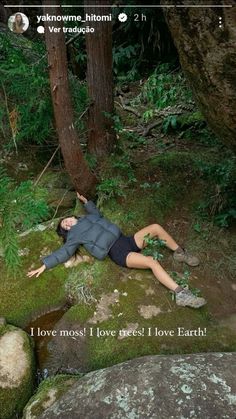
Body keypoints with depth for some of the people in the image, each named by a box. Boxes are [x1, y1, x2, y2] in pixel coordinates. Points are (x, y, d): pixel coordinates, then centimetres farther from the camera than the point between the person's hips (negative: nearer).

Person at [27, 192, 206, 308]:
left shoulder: (87, 218, 24)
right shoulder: (75, 236, 5)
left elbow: (97, 212, 43)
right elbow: (63, 253, -1)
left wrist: (85, 200, 43)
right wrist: (44, 265, -6)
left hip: (127, 240, 8)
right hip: (119, 253, -8)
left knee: (156, 227, -10)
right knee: (152, 261, -31)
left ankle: (180, 253, 6)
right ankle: (181, 294, -35)